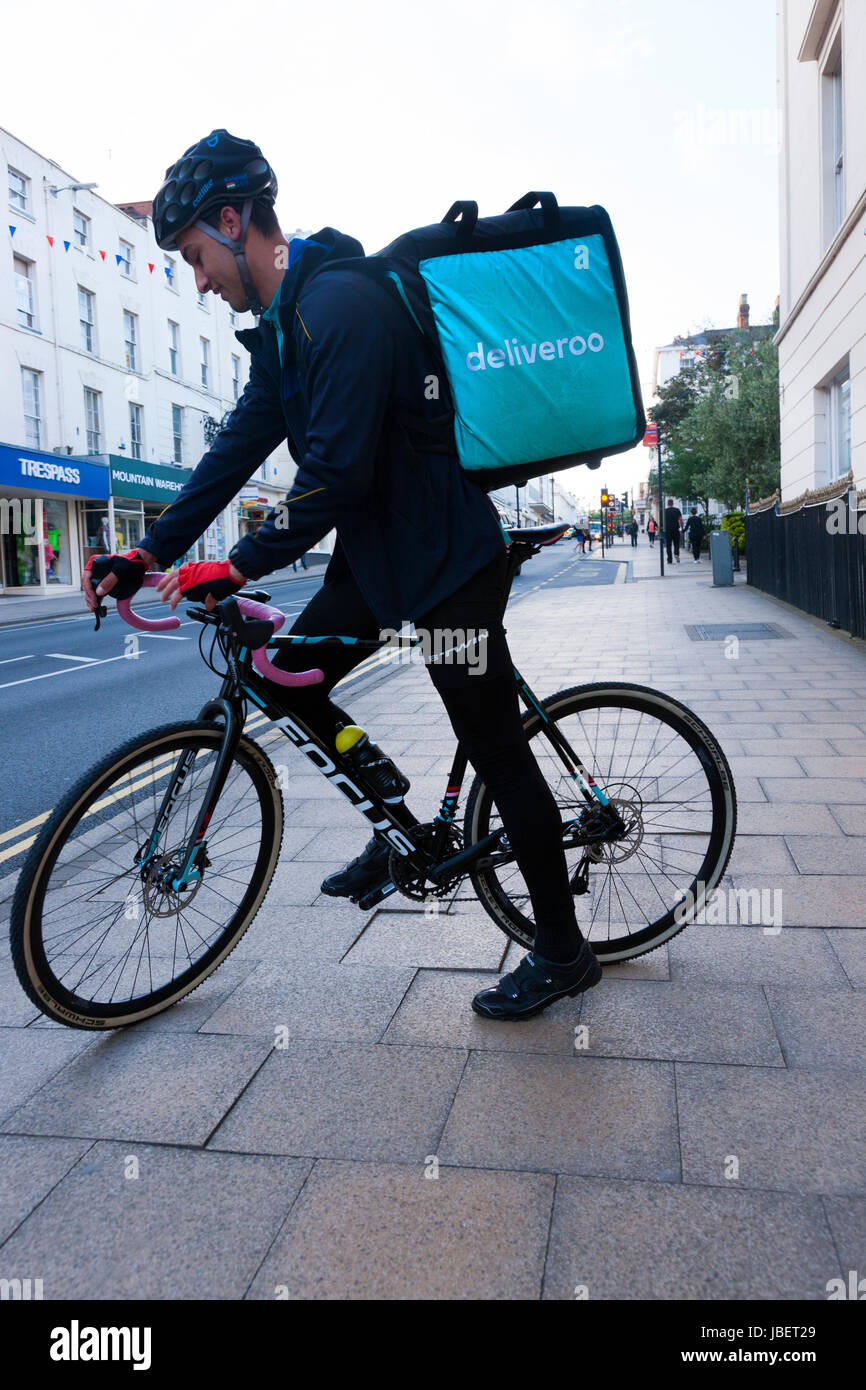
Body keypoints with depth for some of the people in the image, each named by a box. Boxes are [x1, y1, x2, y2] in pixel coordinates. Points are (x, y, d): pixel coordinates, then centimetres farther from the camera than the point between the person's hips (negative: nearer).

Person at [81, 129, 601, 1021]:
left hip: (446, 559, -9)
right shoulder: (282, 323, 12)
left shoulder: (342, 303, -20)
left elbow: (337, 470, -26)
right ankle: (392, 807, 26)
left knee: (496, 750, -2)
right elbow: (239, 446, 11)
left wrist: (240, 567, -21)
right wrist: (148, 554, 7)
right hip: (375, 551, 9)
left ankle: (562, 953, 14)